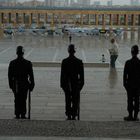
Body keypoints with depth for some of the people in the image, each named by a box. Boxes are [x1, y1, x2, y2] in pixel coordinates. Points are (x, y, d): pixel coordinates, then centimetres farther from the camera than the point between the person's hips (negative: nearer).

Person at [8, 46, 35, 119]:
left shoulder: (12, 63, -6)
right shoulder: (28, 63, -9)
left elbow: (10, 75, -1)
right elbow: (31, 75, -6)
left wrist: (11, 85, 9)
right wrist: (31, 85, 3)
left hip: (15, 85, 1)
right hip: (24, 84, -1)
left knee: (17, 100, 13)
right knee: (23, 100, 9)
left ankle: (17, 115, 13)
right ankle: (23, 115, 10)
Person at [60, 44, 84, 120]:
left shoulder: (64, 61, -7)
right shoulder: (79, 61, -7)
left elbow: (62, 74, -4)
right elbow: (81, 74, -3)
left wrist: (62, 84, 4)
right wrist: (81, 84, 7)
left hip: (67, 83, 1)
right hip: (76, 83, 0)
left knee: (68, 100, 10)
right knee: (75, 101, 8)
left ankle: (69, 116, 14)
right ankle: (73, 116, 10)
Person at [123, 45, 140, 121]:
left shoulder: (128, 62, -11)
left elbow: (125, 74, -8)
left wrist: (125, 83, 2)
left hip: (130, 84, -2)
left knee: (130, 100, 6)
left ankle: (130, 116, 9)